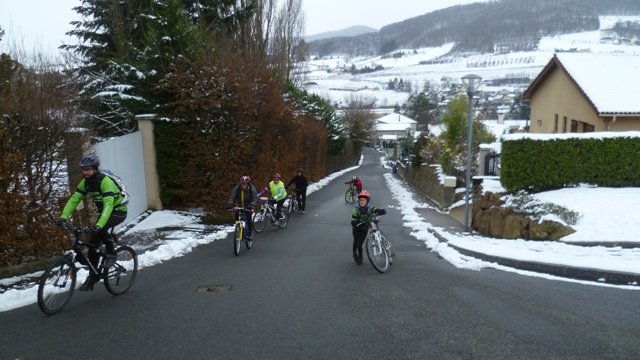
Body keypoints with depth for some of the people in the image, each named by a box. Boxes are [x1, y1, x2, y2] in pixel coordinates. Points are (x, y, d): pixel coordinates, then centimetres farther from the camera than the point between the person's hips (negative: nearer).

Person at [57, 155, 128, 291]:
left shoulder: (105, 181, -29)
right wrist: (63, 217, -26)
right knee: (93, 243, 1)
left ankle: (111, 253, -10)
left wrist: (99, 224, -50)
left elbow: (108, 204, -39)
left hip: (118, 211, -7)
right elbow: (73, 200, -11)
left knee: (100, 229, -34)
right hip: (104, 211, 7)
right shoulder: (85, 183, -6)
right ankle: (93, 277, 13)